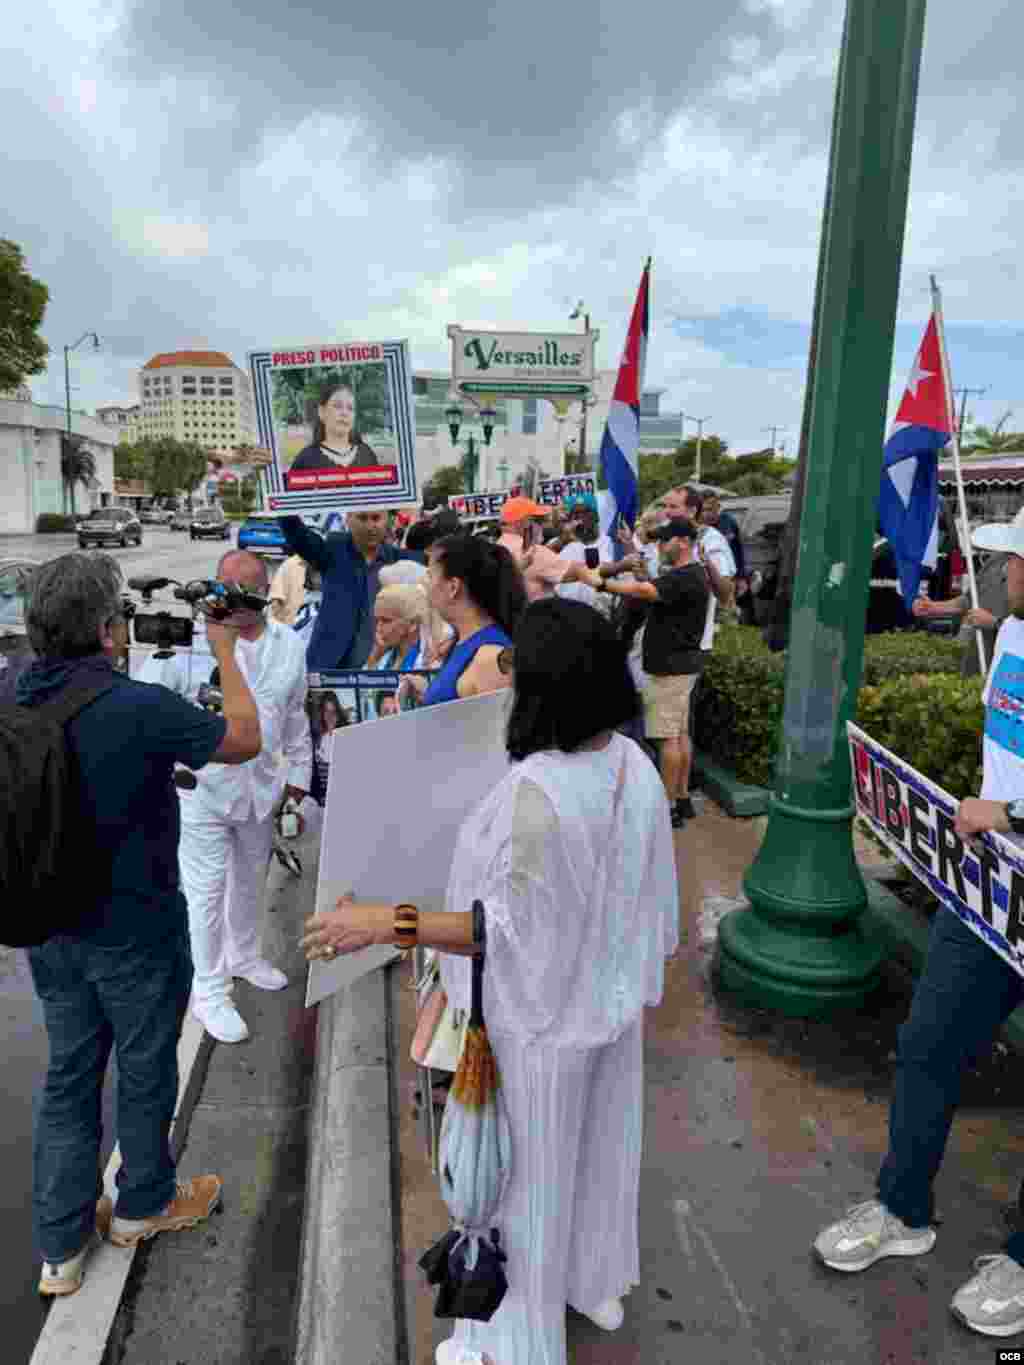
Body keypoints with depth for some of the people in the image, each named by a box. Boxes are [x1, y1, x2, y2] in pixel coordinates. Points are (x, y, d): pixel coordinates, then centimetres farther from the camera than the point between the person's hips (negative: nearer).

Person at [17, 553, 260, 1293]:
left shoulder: (20, 699, -8)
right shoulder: (140, 707, -27)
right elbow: (245, 740, -14)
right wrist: (226, 649, -5)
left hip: (50, 926, 6)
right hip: (135, 928, -6)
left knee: (69, 1071, 20)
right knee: (145, 1069, 17)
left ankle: (60, 1244, 32)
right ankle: (143, 1204, 40)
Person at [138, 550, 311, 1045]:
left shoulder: (290, 645, 1)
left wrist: (298, 775, 14)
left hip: (261, 786, 5)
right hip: (202, 786, -5)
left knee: (250, 879, 23)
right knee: (206, 890, 4)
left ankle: (244, 955, 46)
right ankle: (209, 991, 22)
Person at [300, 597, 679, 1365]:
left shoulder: (536, 791, -34)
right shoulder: (635, 765, -10)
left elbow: (512, 930, -27)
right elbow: (643, 888, 1)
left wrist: (384, 922, -29)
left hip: (545, 1015, -7)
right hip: (613, 996, 8)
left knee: (528, 1172, 15)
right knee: (600, 1142, 28)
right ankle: (598, 1283, 53)